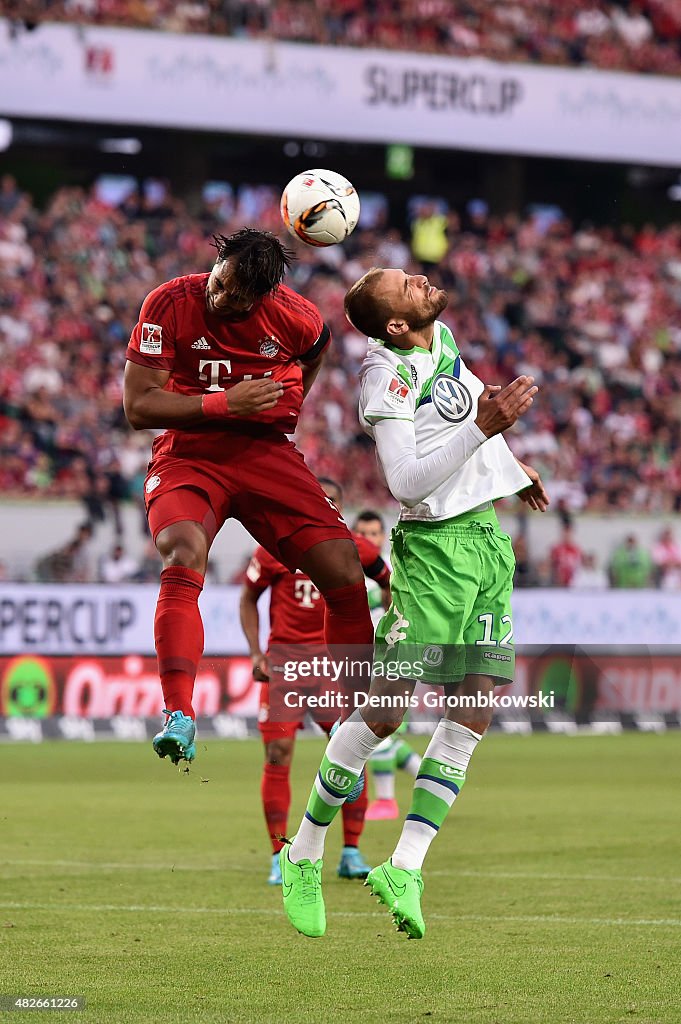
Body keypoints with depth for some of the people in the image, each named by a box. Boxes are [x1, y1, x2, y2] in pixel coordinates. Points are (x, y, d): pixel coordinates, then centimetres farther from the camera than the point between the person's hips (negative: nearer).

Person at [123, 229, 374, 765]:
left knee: (345, 573, -9)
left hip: (267, 454, 2)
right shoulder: (170, 304, -12)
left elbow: (317, 350, 20)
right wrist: (225, 403, -19)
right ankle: (179, 718, -39)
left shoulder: (295, 317, -8)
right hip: (188, 455, -2)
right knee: (184, 556, -31)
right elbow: (138, 406, -12)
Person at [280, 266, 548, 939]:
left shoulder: (442, 340, 8)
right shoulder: (390, 378, -18)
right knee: (385, 709, -8)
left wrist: (509, 463, 33)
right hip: (434, 548, -8)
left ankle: (404, 870, 0)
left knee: (470, 715, 0)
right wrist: (482, 428, -31)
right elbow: (407, 483, -27)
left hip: (487, 541, 8)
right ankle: (303, 857, 7)